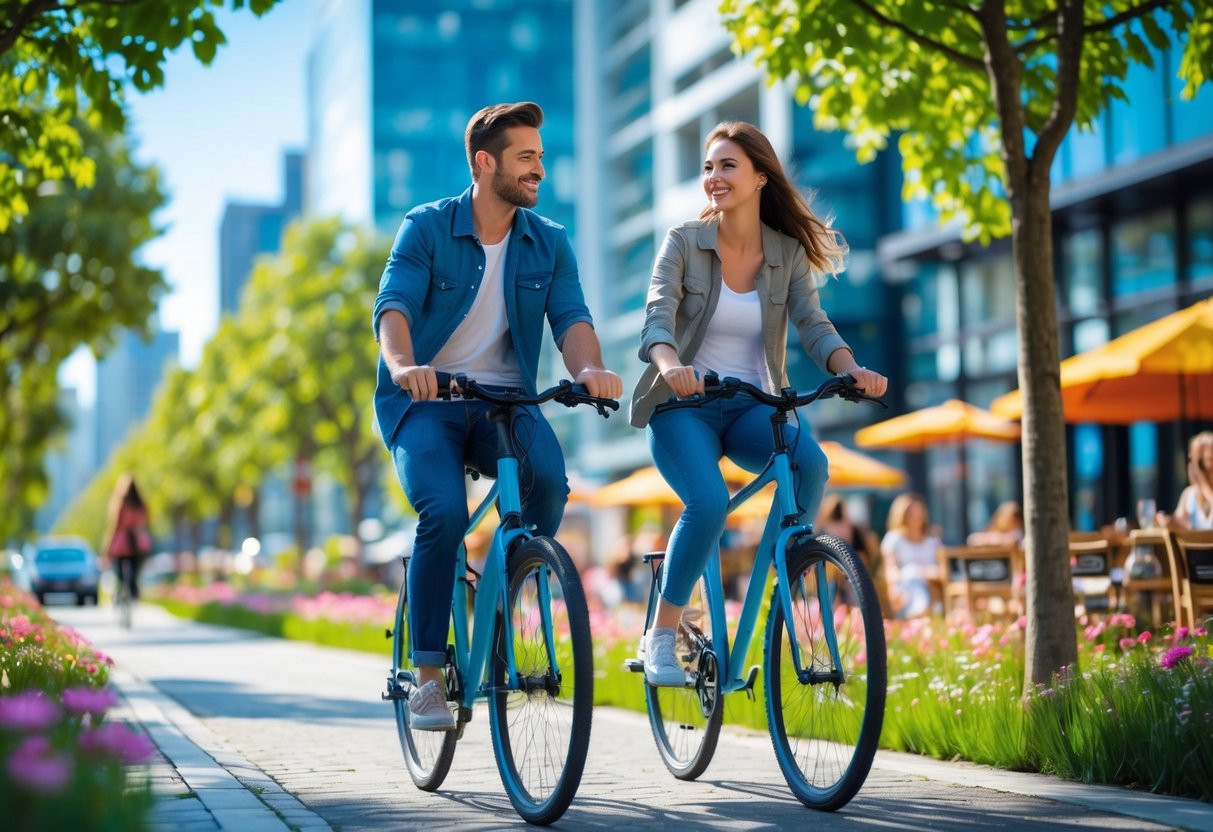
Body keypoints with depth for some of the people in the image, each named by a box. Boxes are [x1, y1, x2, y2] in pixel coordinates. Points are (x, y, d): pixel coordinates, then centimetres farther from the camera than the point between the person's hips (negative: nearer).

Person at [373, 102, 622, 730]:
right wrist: (403, 365, -40)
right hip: (425, 400, -2)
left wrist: (589, 368, -31)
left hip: (505, 401, 2)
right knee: (444, 512, -28)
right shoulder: (426, 228, -4)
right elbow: (394, 305, -18)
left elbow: (570, 317, -8)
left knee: (549, 477, -30)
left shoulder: (549, 243, 6)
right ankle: (428, 676, -12)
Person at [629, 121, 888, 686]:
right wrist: (670, 363, -40)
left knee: (810, 462, -30)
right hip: (683, 405, -2)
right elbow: (657, 319, -16)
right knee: (709, 501, -30)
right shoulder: (683, 242, -3)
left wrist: (851, 368, -29)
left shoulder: (788, 253, 4)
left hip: (751, 407, 2)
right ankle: (661, 638, -12)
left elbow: (814, 325, -7)